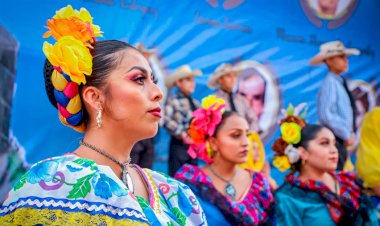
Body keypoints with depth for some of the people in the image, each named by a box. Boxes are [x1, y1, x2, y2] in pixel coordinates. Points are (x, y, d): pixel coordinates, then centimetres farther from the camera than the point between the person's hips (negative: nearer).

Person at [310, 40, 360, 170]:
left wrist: (349, 134, 7)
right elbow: (326, 116, -22)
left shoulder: (339, 82, 12)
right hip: (334, 141, -9)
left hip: (341, 141, 9)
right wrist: (346, 135, -14)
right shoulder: (330, 83, -14)